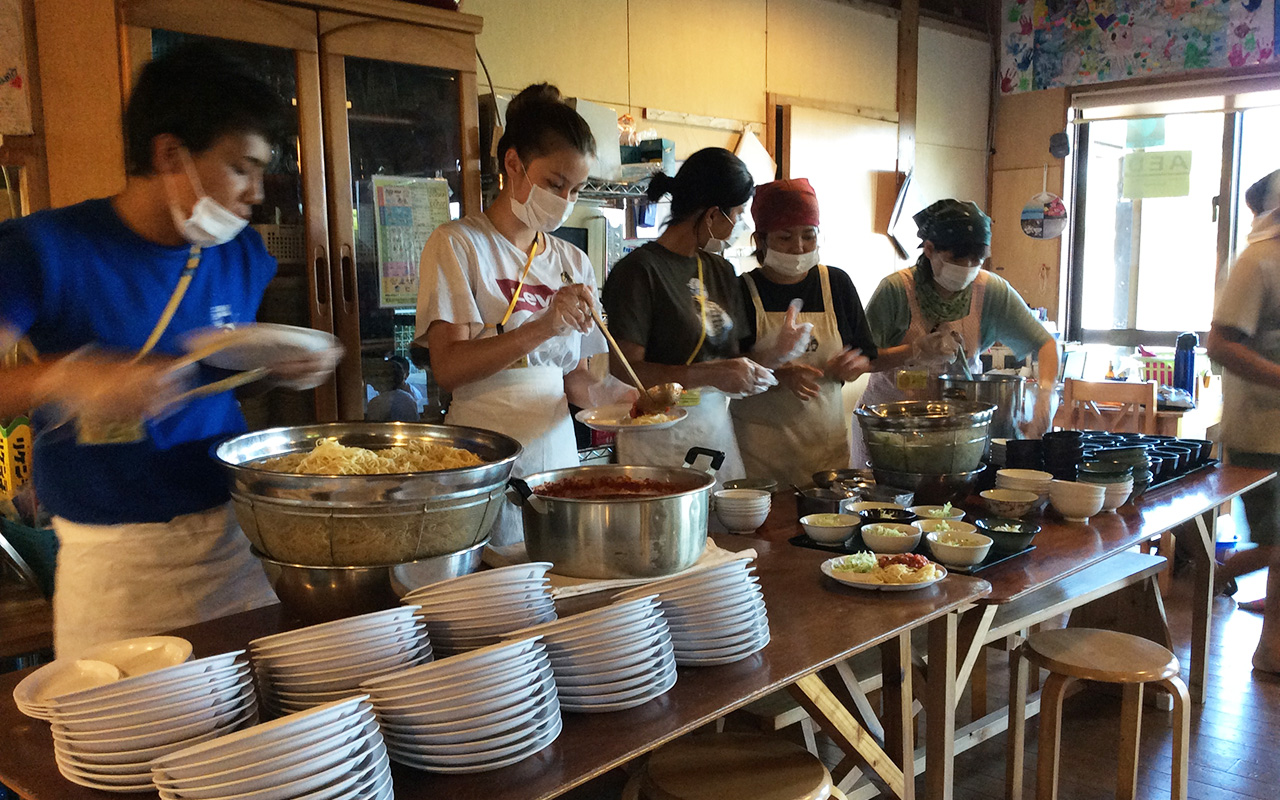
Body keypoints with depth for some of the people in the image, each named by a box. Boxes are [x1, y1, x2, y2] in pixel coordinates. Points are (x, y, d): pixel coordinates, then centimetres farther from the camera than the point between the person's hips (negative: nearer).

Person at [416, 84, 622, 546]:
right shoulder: (458, 244, -3)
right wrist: (543, 326, -26)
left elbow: (575, 378, 13)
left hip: (557, 460, 5)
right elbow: (448, 367, -15)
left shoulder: (572, 262, 13)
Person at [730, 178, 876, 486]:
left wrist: (854, 364, -9)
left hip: (826, 436, 4)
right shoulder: (742, 291, -5)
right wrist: (779, 377, -23)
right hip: (760, 440, -3)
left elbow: (866, 355, 14)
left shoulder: (836, 283, 8)